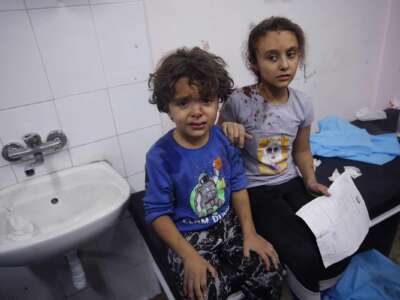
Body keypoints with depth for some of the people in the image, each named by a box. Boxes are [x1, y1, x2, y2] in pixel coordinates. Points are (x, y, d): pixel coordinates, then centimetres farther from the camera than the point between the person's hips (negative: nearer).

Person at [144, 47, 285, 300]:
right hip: (189, 235, -3)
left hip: (228, 223, 3)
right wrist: (189, 256, -18)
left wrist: (250, 232, -4)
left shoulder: (224, 138, -8)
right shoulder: (160, 156, -20)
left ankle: (226, 277, 19)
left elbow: (238, 186, 1)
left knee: (271, 274, -9)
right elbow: (158, 213, -13)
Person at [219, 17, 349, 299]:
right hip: (254, 189, -4)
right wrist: (227, 129, -26)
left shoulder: (303, 103, -2)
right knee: (305, 257, -18)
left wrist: (310, 180, -3)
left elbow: (301, 150, 13)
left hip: (291, 182, 5)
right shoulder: (239, 101, -18)